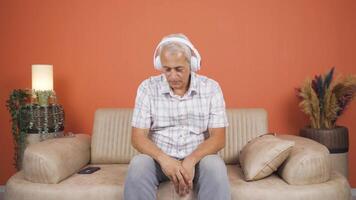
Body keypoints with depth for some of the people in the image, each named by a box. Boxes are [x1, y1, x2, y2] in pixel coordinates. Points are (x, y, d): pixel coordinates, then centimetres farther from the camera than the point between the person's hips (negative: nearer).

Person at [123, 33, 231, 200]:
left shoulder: (211, 88, -5)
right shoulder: (148, 87, -4)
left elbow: (218, 138, -8)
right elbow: (138, 137, -7)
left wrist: (191, 161, -25)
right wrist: (164, 159, -26)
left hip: (198, 158, 0)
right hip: (159, 158, 1)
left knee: (215, 167, -31)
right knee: (138, 166, -30)